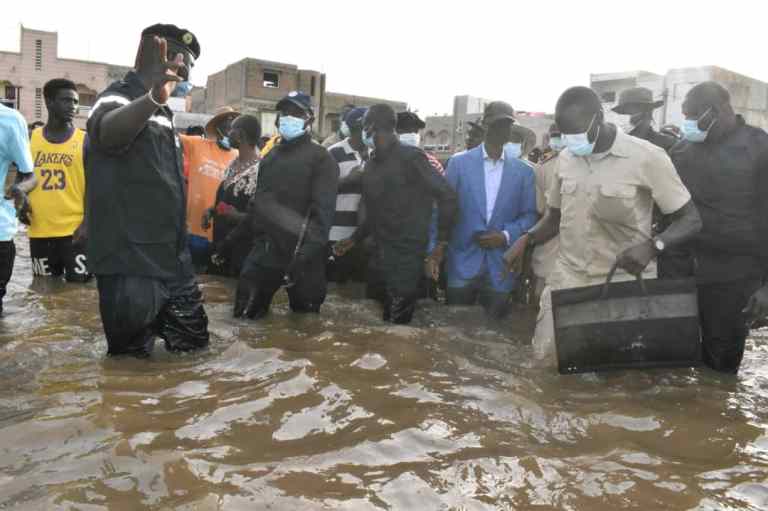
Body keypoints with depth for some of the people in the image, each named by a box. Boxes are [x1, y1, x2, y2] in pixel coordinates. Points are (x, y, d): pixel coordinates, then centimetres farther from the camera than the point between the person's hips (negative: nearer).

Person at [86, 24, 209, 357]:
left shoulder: (159, 112, 17)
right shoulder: (120, 97, -12)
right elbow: (107, 130, -40)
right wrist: (153, 97, -57)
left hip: (169, 256, 9)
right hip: (131, 262, -9)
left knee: (192, 343, 18)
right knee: (131, 358, 2)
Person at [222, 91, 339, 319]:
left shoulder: (320, 158, -5)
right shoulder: (270, 157, 18)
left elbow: (323, 211, -15)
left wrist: (307, 253, -27)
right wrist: (232, 239, 22)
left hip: (300, 256, -6)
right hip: (263, 251, 6)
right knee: (244, 317, 8)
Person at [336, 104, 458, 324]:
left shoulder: (410, 157, -11)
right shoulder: (371, 164, 12)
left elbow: (447, 196, -13)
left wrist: (441, 242, -11)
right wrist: (354, 240, 16)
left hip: (407, 255, -7)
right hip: (381, 255, 7)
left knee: (397, 324, -3)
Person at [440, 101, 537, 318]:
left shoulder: (523, 171, 5)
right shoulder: (459, 162, 2)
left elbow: (530, 214, 6)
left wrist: (507, 236, -12)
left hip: (501, 269, 1)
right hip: (462, 265, -1)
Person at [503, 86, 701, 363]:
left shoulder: (647, 157, -10)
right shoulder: (565, 158, 6)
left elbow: (690, 220, -5)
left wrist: (652, 245, -25)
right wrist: (527, 239, -2)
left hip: (624, 283, -4)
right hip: (567, 279, 4)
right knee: (545, 359, 3)